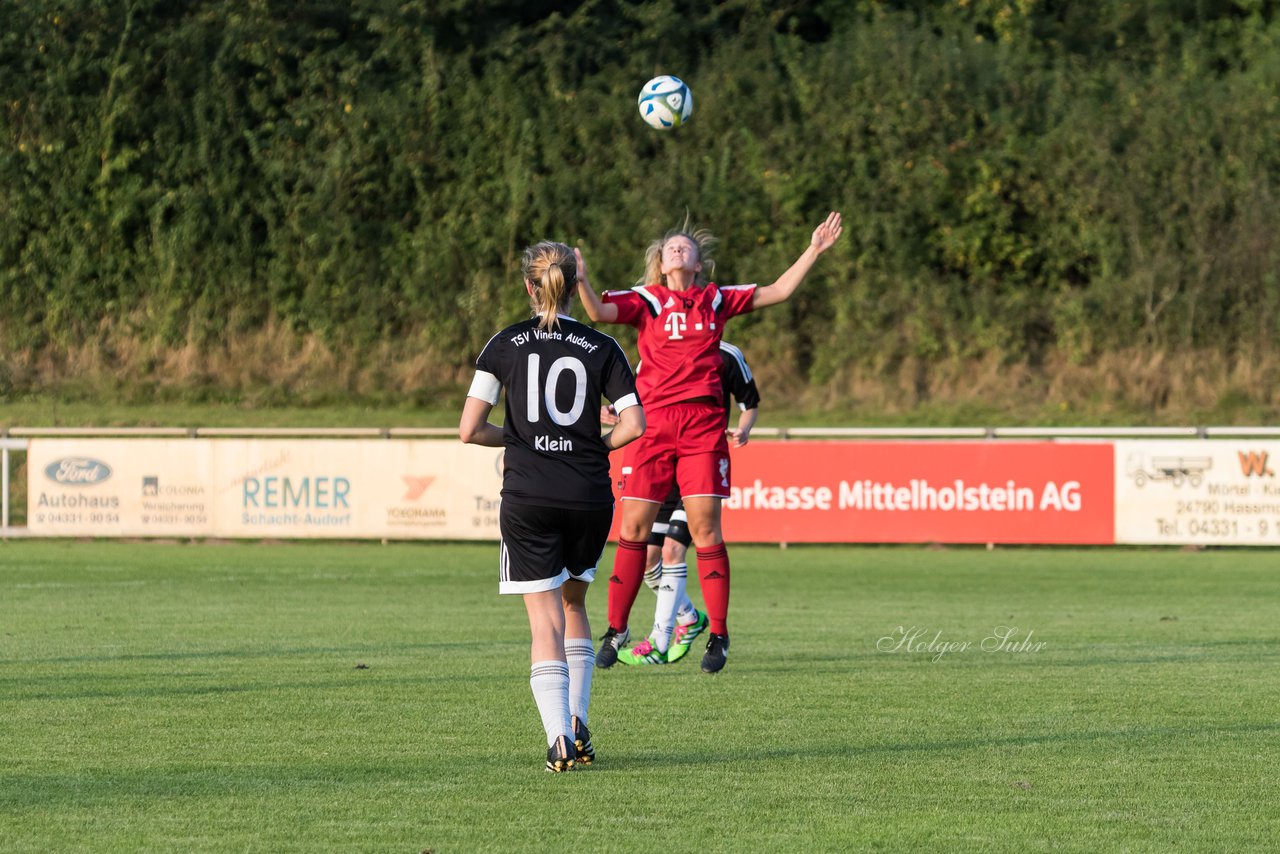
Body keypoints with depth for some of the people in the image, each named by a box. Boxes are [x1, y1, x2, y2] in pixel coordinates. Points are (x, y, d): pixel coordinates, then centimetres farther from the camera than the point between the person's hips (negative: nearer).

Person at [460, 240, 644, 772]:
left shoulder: (505, 345, 0)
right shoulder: (601, 348, 2)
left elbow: (469, 429, -4)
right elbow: (634, 425, -6)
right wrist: (596, 447, 12)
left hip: (528, 499, -2)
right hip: (589, 497, 2)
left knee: (545, 621, 0)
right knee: (573, 603, 24)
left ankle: (559, 738, -13)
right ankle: (578, 722, 15)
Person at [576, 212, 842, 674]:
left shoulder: (716, 300, 13)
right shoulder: (646, 300, 7)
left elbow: (779, 291, 17)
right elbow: (599, 311, -9)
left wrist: (814, 250, 13)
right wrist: (580, 281, -27)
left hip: (702, 423, 1)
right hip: (652, 422, -1)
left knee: (705, 528, -3)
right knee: (634, 527, -1)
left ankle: (718, 635, 4)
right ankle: (616, 628, 10)